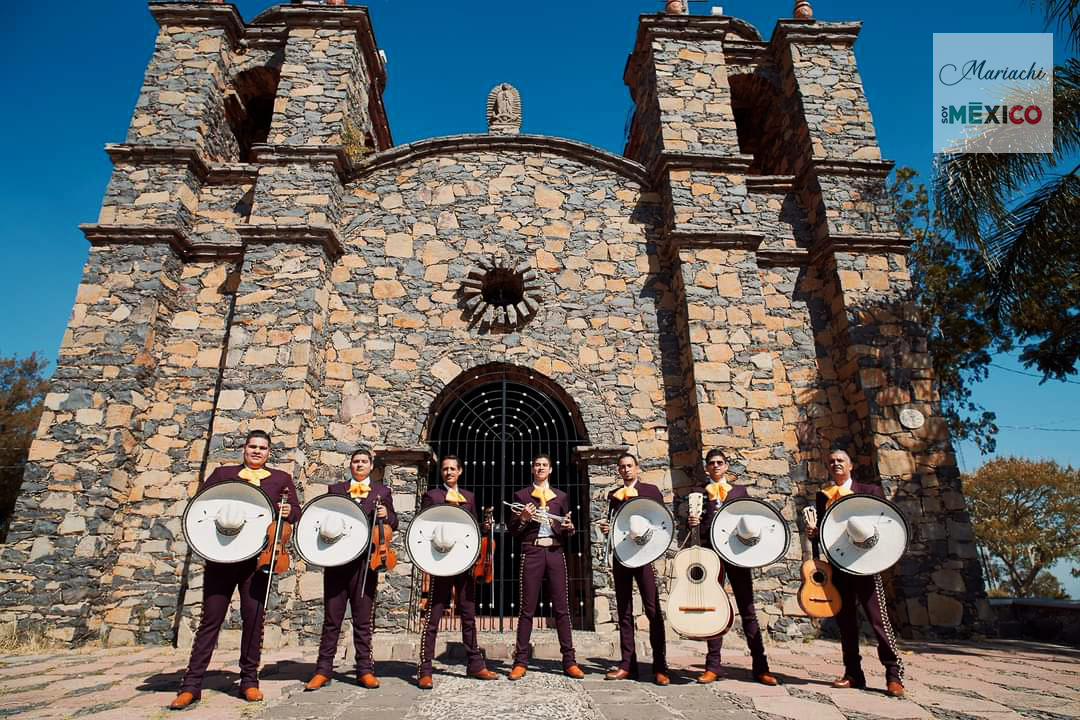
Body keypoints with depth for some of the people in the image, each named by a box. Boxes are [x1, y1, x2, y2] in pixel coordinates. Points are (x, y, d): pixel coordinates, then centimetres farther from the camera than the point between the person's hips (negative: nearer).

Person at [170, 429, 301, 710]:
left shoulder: (281, 479, 12)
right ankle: (191, 684, 10)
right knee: (211, 619, 1)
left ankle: (249, 680, 14)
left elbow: (296, 513, 9)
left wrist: (287, 511, -13)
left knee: (254, 617, 2)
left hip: (257, 557, 0)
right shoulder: (223, 473, 14)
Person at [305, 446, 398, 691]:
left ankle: (364, 669, 13)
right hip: (336, 560, 1)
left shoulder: (382, 492, 11)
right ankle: (323, 670, 15)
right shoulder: (334, 490, 14)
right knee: (331, 618, 5)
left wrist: (386, 515, -10)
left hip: (366, 561, -1)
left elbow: (394, 524, 10)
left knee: (364, 619, 5)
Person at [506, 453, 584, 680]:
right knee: (527, 608, 0)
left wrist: (569, 528, -6)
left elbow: (568, 532, 17)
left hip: (555, 553, 2)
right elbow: (512, 530, 6)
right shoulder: (521, 495, 8)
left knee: (562, 607, 1)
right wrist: (523, 518, -13)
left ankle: (569, 661, 8)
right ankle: (520, 662, 7)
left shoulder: (561, 496, 14)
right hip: (532, 553, -2)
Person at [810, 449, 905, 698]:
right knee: (844, 619, 6)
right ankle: (853, 673, 14)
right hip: (837, 564, 3)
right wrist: (813, 534, -6)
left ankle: (894, 674, 3)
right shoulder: (822, 495, 13)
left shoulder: (870, 491, 6)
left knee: (878, 617, -6)